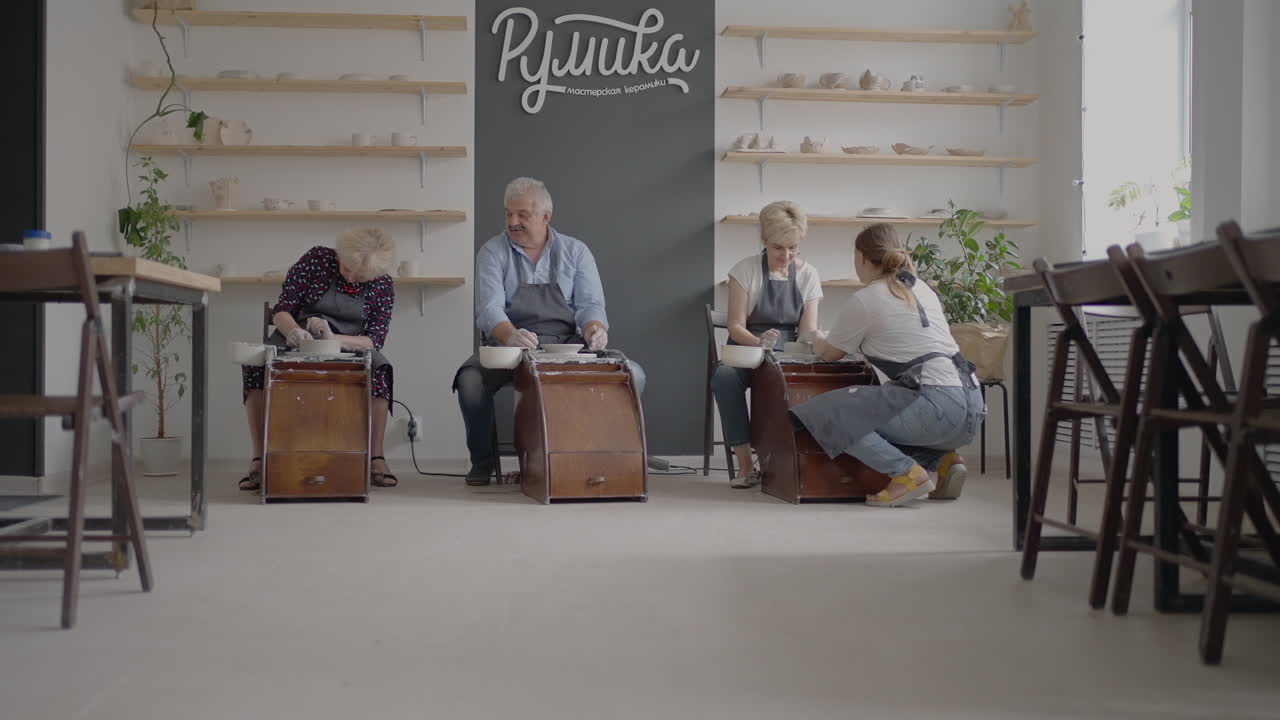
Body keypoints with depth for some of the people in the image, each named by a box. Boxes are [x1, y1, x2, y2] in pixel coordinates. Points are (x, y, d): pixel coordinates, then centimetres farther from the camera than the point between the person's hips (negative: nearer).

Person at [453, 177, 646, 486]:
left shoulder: (576, 251, 9)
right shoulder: (492, 252, 3)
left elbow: (591, 305, -1)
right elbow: (489, 309, -12)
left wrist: (595, 330, -26)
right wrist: (511, 336, -35)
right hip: (509, 346, -1)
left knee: (632, 375, -22)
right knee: (470, 379, -32)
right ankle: (483, 459, -4)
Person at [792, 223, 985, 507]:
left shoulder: (864, 301, -2)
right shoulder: (923, 289, 19)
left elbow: (830, 353, 12)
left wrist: (814, 343, 34)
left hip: (937, 407, -8)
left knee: (826, 412, -3)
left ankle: (906, 472, -11)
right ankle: (944, 458, 11)